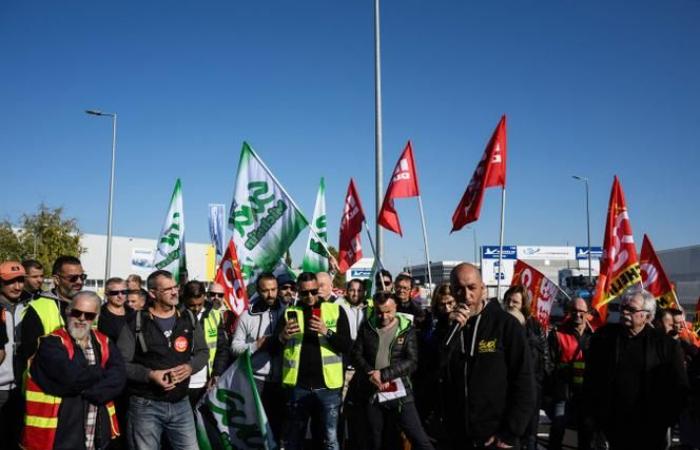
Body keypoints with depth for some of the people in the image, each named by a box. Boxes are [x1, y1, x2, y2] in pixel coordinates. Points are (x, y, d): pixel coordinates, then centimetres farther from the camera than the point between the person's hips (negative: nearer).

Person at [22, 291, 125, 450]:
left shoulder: (104, 343, 8)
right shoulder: (51, 343, -8)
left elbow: (118, 377, -7)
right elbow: (72, 377, -24)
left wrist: (86, 390, -19)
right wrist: (102, 371, -7)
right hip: (60, 437, -5)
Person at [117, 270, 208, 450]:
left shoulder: (189, 319, 6)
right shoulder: (136, 323, -6)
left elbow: (203, 351, 12)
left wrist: (190, 367, -8)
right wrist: (149, 375, -21)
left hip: (181, 403, 3)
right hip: (146, 405, -3)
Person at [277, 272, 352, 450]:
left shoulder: (336, 310, 3)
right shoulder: (290, 313, 7)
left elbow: (346, 345, -3)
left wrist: (327, 332, -20)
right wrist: (282, 337, -22)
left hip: (327, 386, -1)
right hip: (297, 386, 1)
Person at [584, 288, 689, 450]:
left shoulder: (666, 344, -3)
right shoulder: (604, 336, 0)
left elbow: (679, 387, 2)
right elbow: (590, 379, 3)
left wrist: (664, 421, -3)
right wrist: (596, 414, -1)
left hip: (650, 431, -1)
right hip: (613, 425, 1)